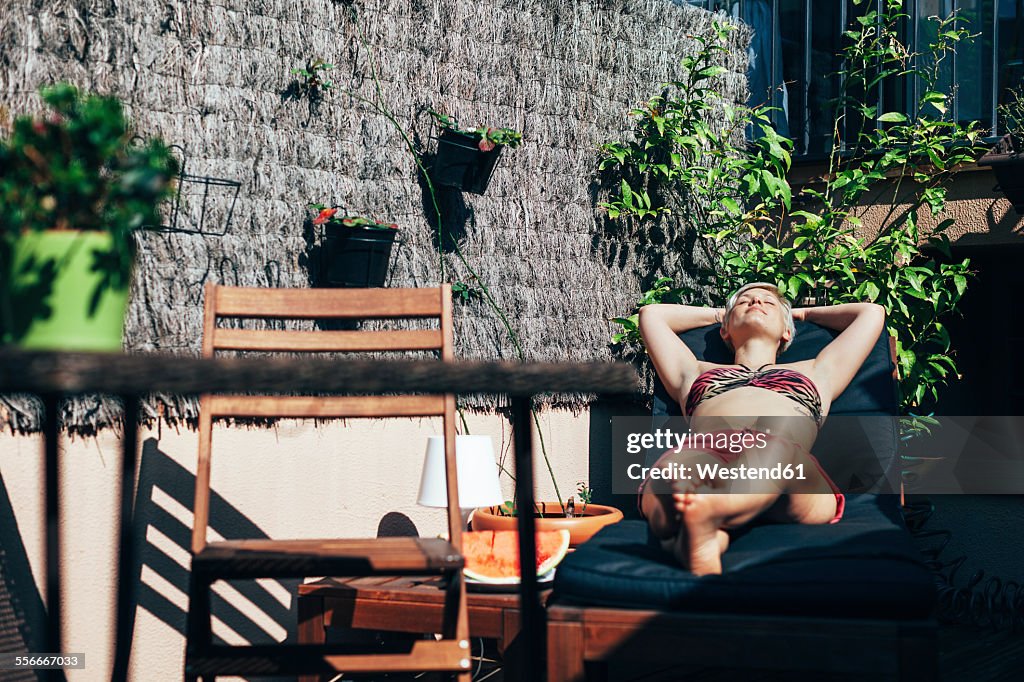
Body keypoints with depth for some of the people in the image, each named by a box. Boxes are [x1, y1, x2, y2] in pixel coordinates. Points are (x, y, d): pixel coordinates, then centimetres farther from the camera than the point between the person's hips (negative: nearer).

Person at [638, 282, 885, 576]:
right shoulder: (697, 374, 46)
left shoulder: (816, 373, 46)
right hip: (702, 460, 1)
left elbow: (871, 313, 56)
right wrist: (716, 314, 66)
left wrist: (804, 313, 66)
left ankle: (706, 513, -67)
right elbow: (651, 314, 57)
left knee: (777, 450, -40)